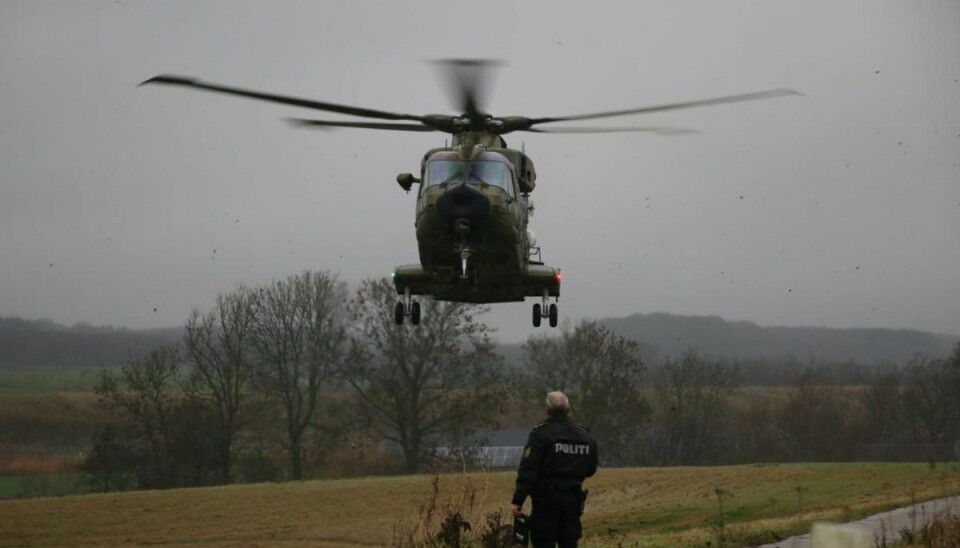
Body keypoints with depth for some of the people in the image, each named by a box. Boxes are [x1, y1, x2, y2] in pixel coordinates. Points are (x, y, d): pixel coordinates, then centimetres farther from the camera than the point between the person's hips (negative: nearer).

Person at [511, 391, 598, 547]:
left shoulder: (540, 434, -10)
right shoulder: (586, 436, 7)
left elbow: (528, 470, -16)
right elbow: (590, 470, 16)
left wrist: (518, 500, -15)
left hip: (546, 500, -5)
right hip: (573, 499, 5)